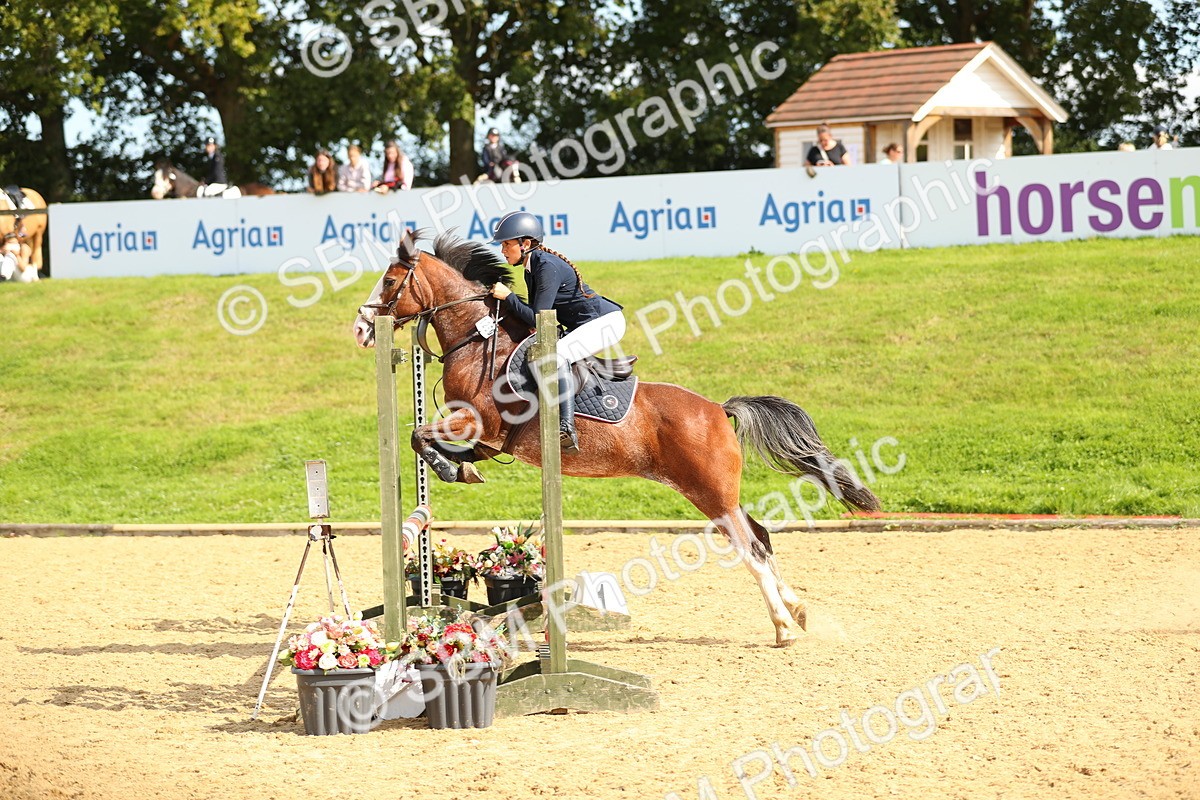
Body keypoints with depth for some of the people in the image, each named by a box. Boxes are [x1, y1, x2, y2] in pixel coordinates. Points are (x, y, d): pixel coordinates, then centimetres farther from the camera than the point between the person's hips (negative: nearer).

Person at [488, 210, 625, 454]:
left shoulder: (548, 268, -22)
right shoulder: (531, 270, 8)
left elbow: (537, 319, -24)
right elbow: (535, 313, 14)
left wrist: (508, 297, -19)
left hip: (606, 321, -11)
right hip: (582, 326, 11)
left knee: (557, 354, -31)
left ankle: (567, 429, -37)